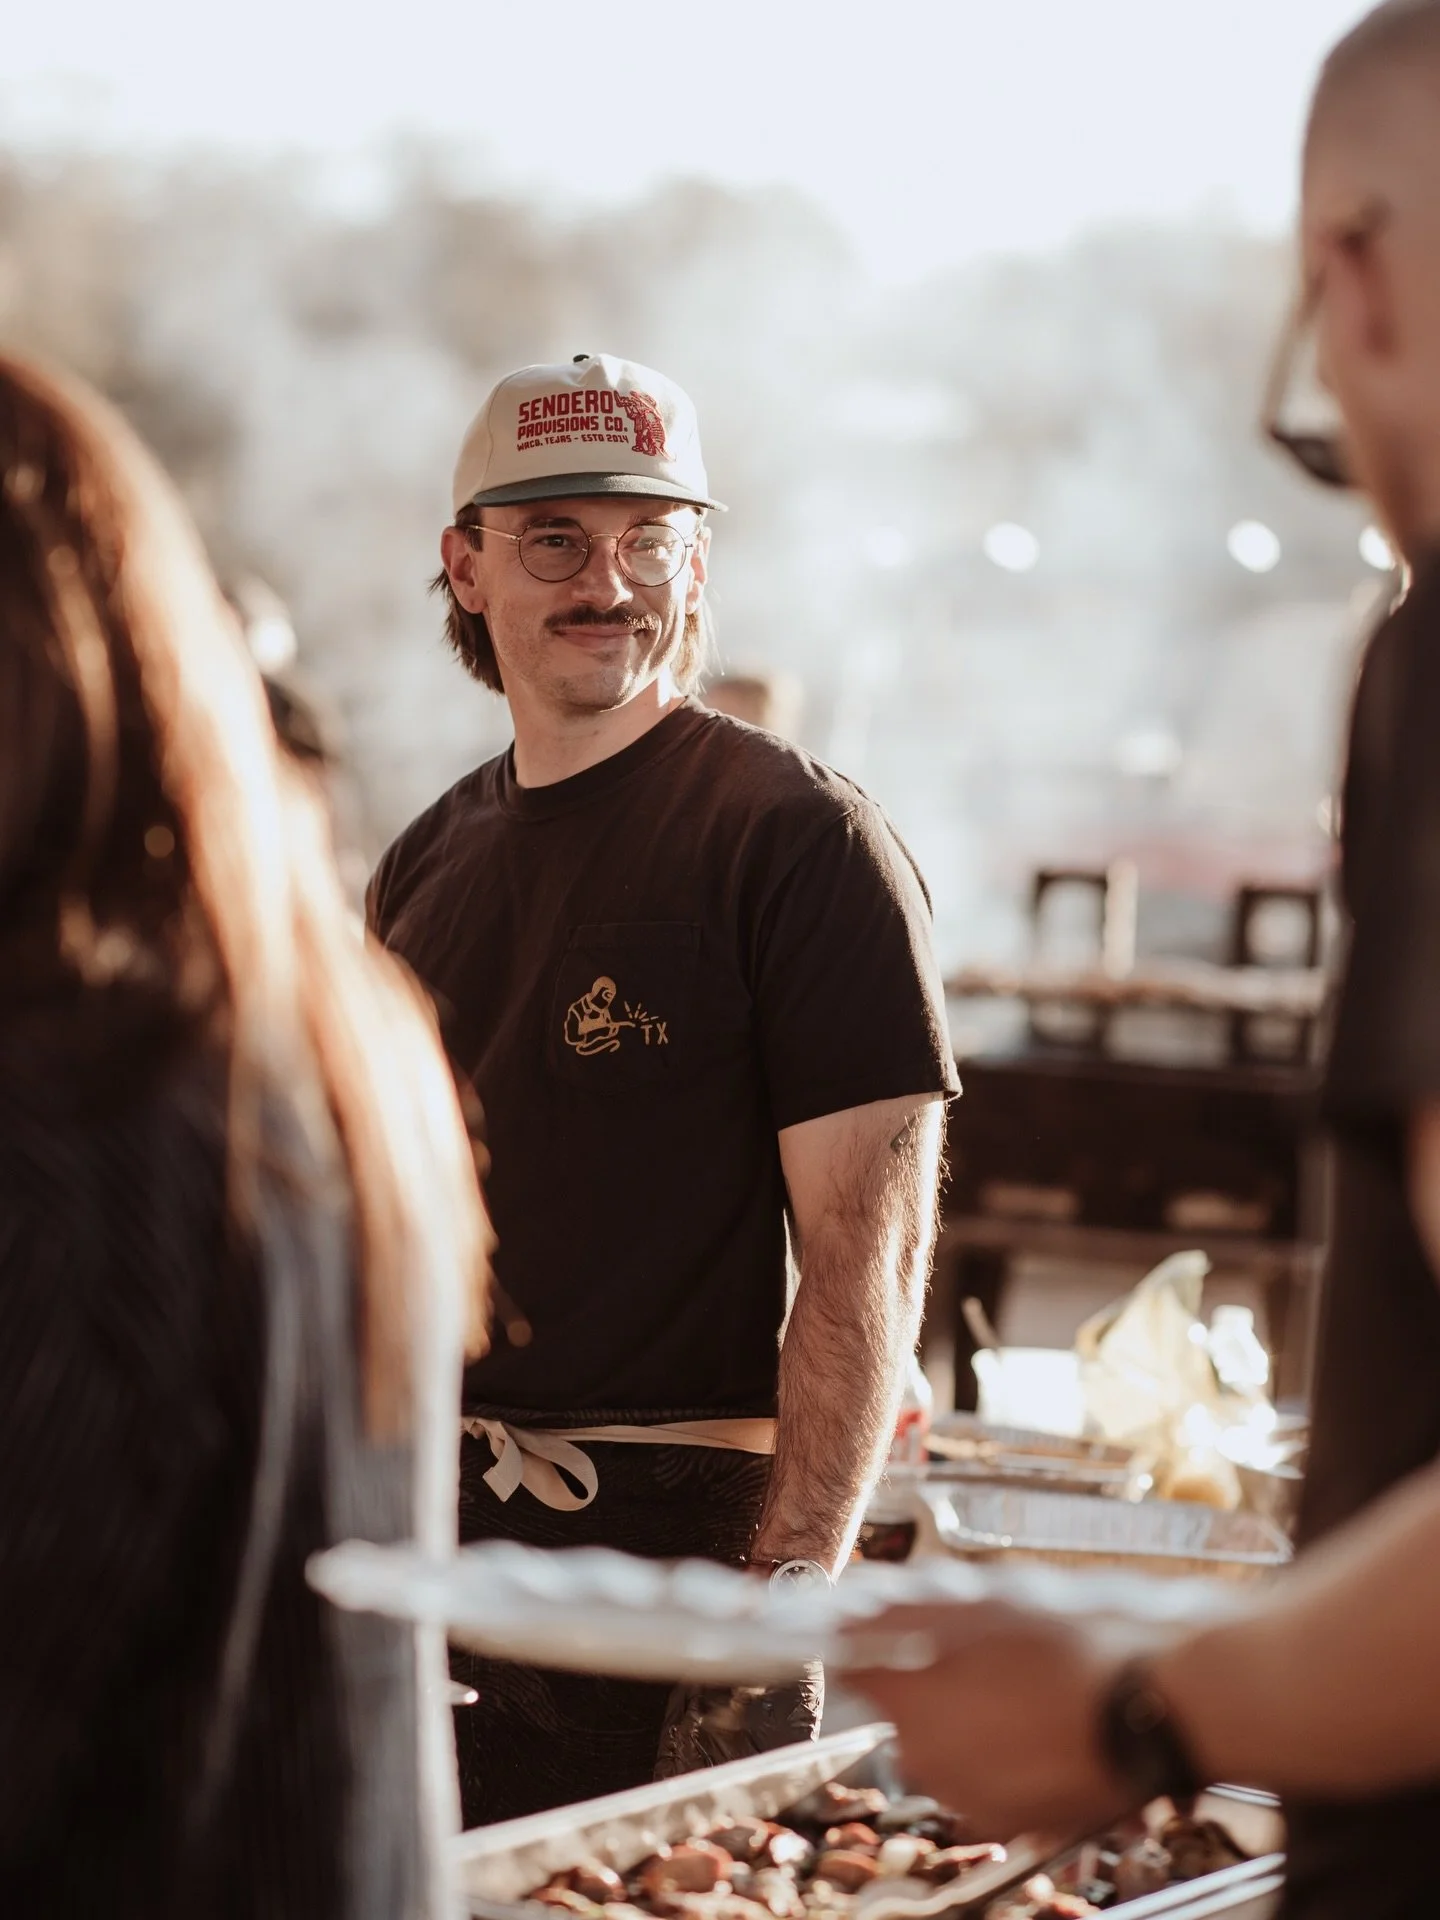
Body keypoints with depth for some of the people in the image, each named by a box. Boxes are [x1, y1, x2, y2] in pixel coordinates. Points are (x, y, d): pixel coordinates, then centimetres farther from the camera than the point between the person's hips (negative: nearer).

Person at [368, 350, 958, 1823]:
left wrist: (790, 1589, -20)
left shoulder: (798, 841, -7)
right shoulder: (425, 865, 14)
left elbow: (870, 1247, -13)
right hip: (401, 1538, 6)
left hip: (662, 1539, -6)